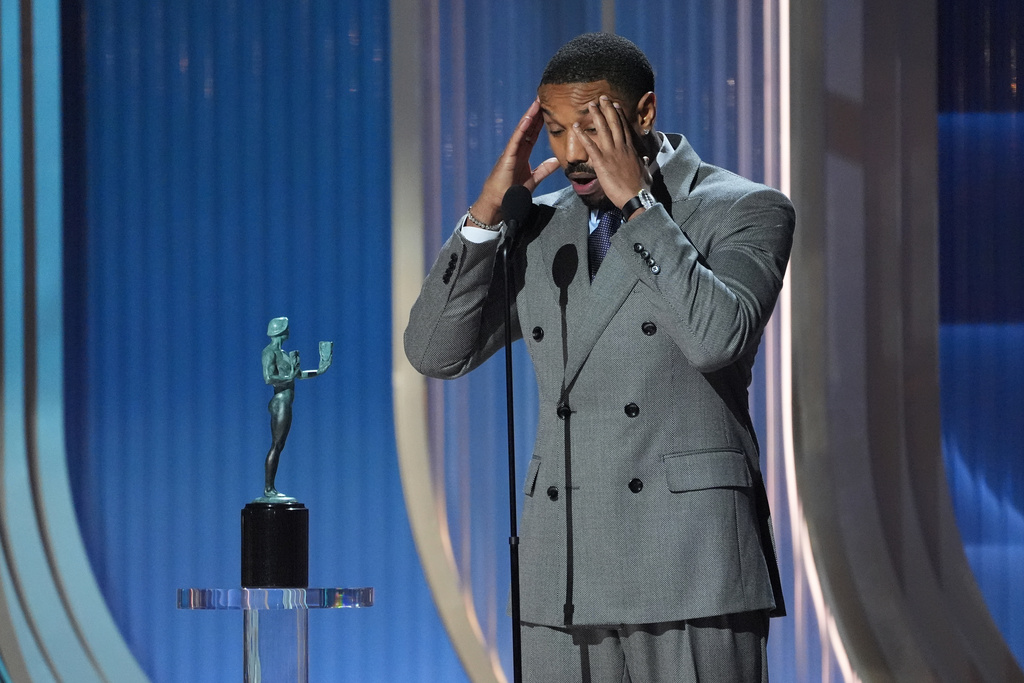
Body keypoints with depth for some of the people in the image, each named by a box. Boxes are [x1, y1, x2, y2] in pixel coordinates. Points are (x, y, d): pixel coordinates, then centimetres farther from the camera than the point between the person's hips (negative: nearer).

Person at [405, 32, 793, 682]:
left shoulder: (746, 210, 0)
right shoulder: (541, 227, 14)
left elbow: (718, 337, -19)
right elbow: (435, 352, 7)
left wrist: (636, 202, -14)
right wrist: (488, 208, -2)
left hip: (689, 568, -5)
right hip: (564, 577, 5)